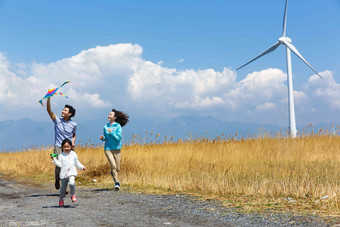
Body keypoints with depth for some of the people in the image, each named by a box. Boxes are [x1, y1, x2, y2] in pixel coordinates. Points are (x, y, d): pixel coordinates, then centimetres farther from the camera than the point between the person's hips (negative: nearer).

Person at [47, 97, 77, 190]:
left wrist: (73, 142, 0)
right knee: (59, 166, -10)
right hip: (58, 147, -1)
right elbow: (49, 110, -10)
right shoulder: (57, 121, -1)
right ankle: (57, 180, 21)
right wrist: (48, 98, -19)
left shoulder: (73, 124, 4)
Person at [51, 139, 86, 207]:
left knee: (72, 183, -28)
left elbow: (77, 163, 20)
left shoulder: (73, 154, 8)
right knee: (63, 187, 8)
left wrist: (82, 167, 16)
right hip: (64, 174, 0)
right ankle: (61, 199, 33)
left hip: (71, 173, 0)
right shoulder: (61, 155, 2)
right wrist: (54, 160, -14)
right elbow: (59, 164, -3)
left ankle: (73, 195, -1)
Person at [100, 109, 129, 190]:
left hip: (116, 148, -1)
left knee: (118, 168, 5)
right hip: (108, 148, 1)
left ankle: (113, 173, 40)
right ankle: (117, 182, -8)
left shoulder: (118, 126, -4)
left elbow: (118, 138, -11)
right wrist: (103, 138, -5)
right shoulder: (105, 126, 7)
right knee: (113, 165, -17)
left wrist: (111, 133, -22)